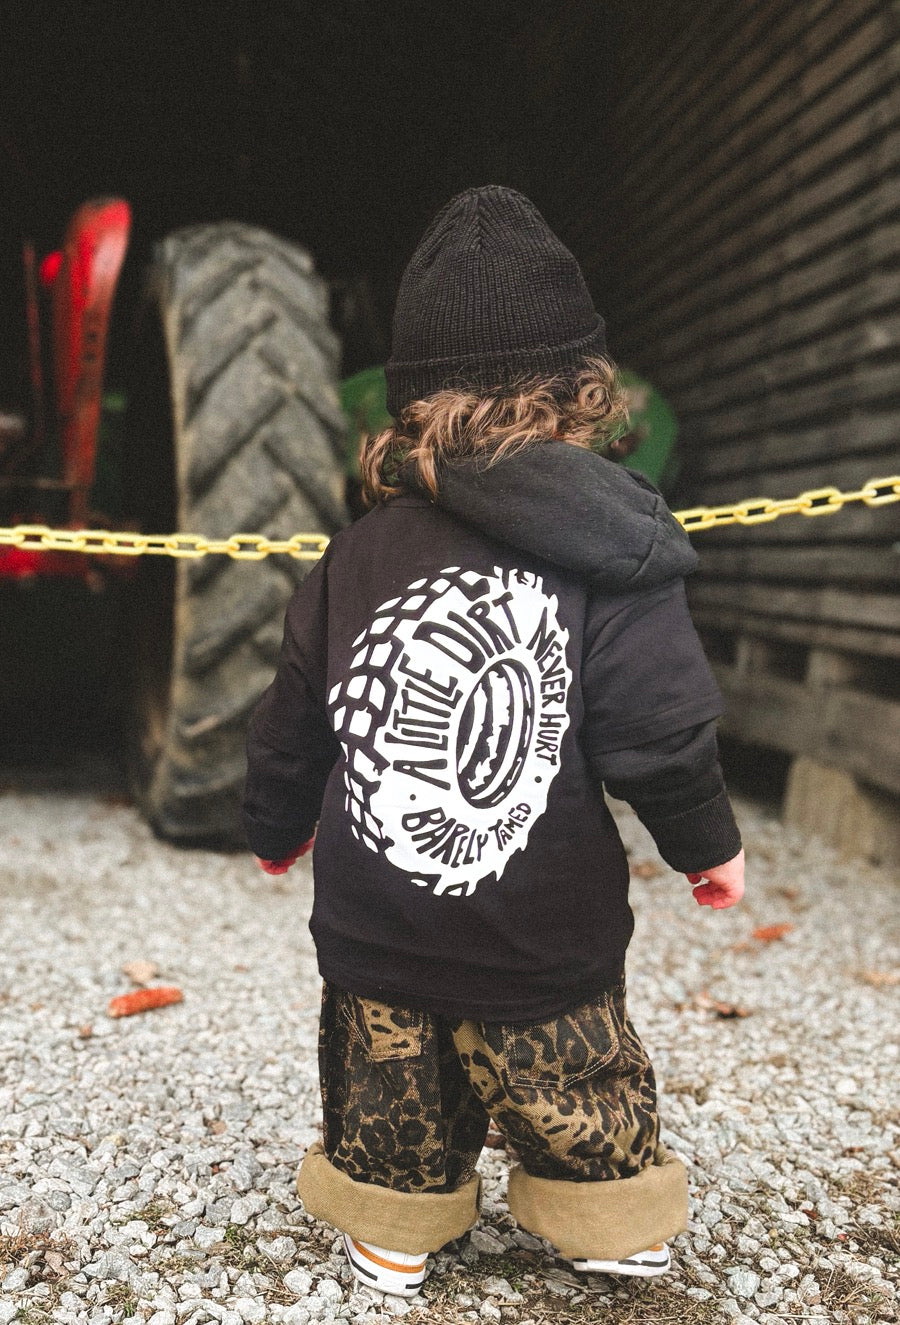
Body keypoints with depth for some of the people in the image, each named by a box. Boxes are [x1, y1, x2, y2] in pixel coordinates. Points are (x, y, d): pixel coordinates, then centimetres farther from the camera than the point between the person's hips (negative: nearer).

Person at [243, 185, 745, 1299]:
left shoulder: (355, 554, -5)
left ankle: (393, 1240, 41)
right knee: (577, 1086, 22)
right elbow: (662, 729, -15)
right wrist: (707, 844, 5)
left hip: (372, 929, 3)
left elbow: (291, 725, 4)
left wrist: (277, 827, 23)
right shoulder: (610, 556, -15)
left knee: (390, 1093, 22)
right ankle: (614, 1227, 43)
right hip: (542, 946, -2)